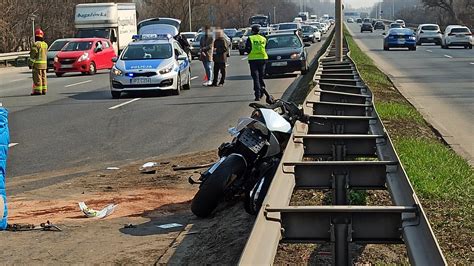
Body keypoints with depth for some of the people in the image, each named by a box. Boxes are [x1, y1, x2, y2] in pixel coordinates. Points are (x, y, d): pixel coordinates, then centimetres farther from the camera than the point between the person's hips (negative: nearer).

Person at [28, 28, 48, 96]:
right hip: (44, 63, 8)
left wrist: (30, 64, -10)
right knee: (43, 77, 10)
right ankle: (44, 90, 11)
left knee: (37, 77, -5)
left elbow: (33, 55, -15)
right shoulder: (45, 44, 11)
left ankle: (38, 91, -5)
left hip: (37, 63, -8)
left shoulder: (36, 44, -14)